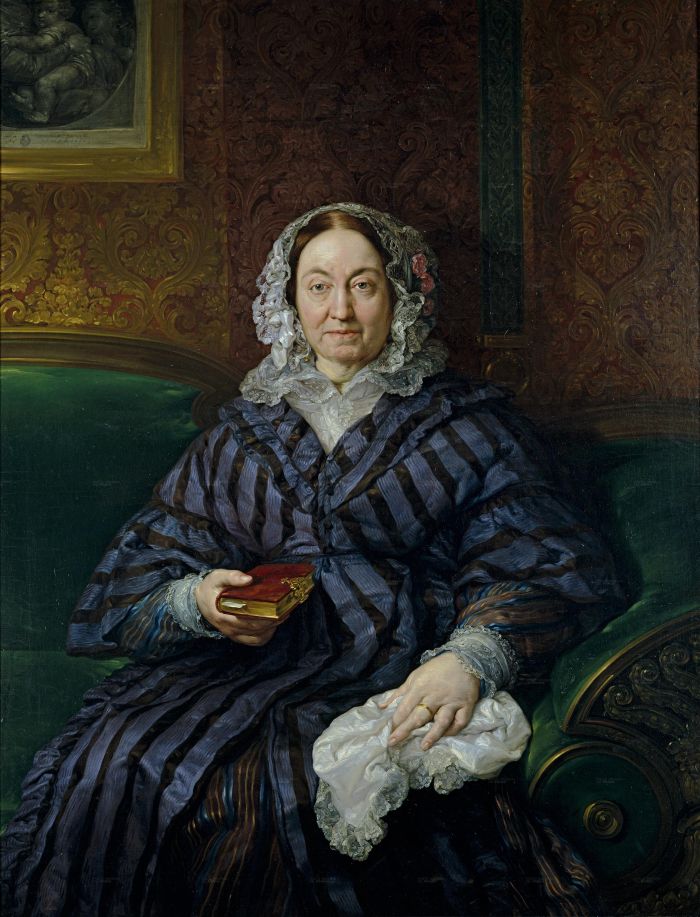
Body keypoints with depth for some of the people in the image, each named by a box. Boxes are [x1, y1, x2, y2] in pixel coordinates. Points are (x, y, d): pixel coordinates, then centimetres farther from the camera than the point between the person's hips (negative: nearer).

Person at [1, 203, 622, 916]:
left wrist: (470, 658, -20)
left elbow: (555, 570, 0)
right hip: (244, 664, 3)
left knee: (277, 784, -33)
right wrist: (197, 601, -10)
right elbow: (142, 567, 15)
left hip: (393, 678, -3)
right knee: (104, 767, -25)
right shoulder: (243, 431, 19)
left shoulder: (463, 423, 10)